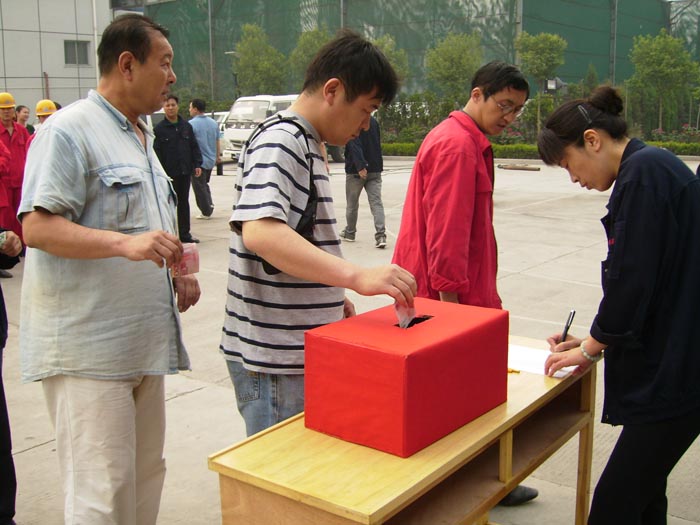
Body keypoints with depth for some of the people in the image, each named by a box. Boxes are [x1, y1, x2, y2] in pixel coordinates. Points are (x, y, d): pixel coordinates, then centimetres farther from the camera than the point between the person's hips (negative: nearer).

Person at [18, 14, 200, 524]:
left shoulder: (141, 137, 20)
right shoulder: (70, 129, -9)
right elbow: (37, 227, -17)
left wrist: (177, 272, 11)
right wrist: (125, 244, -29)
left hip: (143, 343, 9)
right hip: (88, 348, -9)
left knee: (146, 478, 15)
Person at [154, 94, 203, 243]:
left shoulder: (186, 126, 9)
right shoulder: (158, 129, -4)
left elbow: (194, 147, 12)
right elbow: (156, 152, -7)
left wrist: (197, 164, 3)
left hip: (185, 171, 4)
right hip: (168, 173, -4)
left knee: (184, 202, 10)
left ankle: (185, 233, 17)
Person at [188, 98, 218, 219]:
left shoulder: (192, 124, -14)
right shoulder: (213, 123, 6)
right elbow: (217, 141, 14)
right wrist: (217, 156, 24)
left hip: (198, 161, -7)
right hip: (211, 160, 7)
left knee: (199, 187, 4)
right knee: (205, 184, 23)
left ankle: (206, 212, 7)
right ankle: (209, 204, 13)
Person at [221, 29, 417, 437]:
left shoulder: (305, 144, 14)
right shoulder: (280, 142, -16)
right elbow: (259, 232, -33)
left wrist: (333, 297, 15)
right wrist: (356, 276, -41)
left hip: (301, 349, 10)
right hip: (274, 358, -10)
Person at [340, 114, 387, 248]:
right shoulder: (374, 121, 9)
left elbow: (354, 145, -21)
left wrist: (360, 166, -28)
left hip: (355, 171, -4)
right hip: (375, 169, 4)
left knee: (352, 203, 12)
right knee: (376, 202, -3)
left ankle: (350, 232, 26)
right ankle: (381, 235, -16)